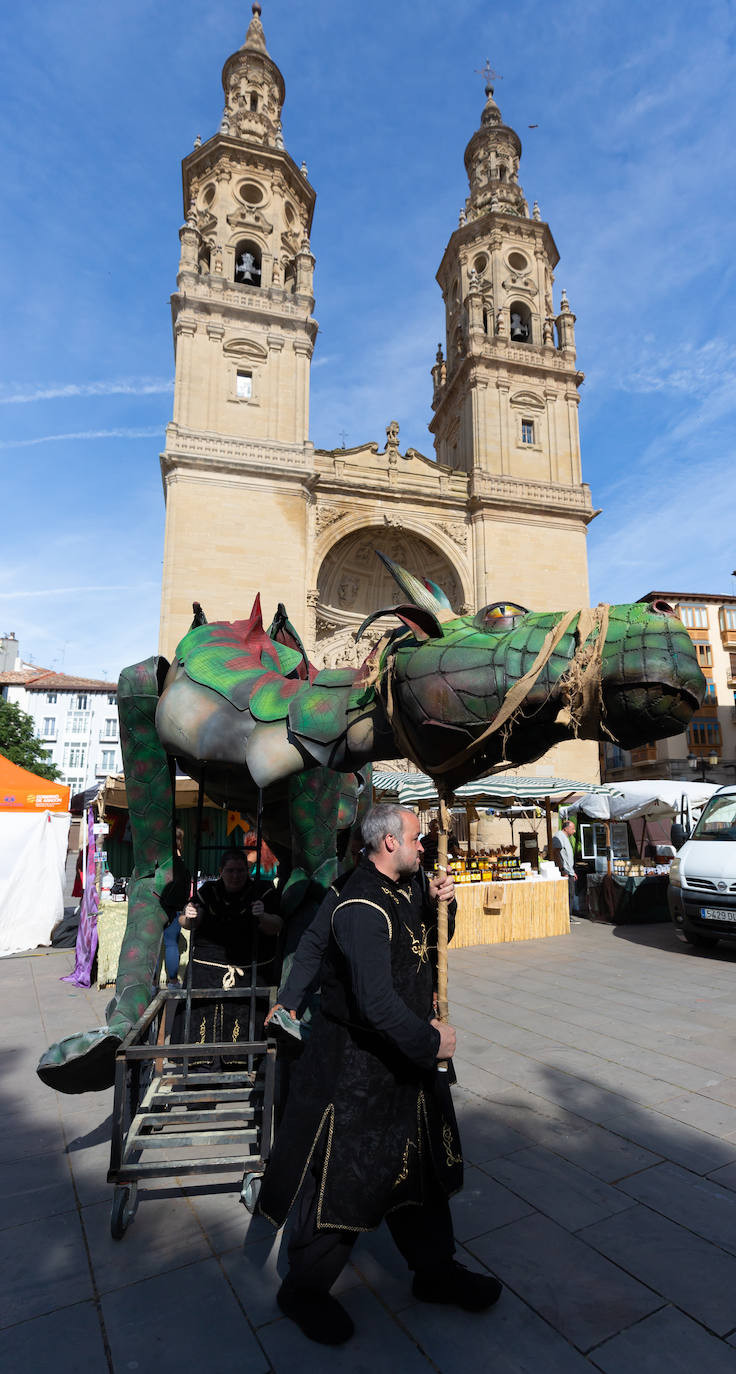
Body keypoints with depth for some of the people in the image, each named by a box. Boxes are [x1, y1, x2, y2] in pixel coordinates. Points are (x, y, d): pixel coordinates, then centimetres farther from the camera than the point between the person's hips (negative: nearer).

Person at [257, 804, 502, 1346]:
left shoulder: (405, 884, 2)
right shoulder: (362, 909, -29)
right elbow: (376, 1001, -33)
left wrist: (434, 901, 0)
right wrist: (430, 1041, -21)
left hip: (407, 1051, 9)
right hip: (358, 1061, -9)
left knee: (421, 1160, 21)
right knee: (344, 1172, 7)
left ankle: (435, 1269, 42)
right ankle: (305, 1290, 30)